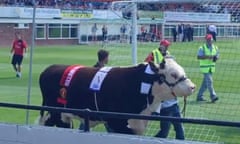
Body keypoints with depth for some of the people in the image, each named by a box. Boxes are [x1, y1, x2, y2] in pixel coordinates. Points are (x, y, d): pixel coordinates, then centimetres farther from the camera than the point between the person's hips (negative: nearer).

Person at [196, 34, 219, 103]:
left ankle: (199, 96, 20)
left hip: (211, 68, 6)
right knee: (209, 81, -13)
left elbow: (217, 55, 16)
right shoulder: (202, 48, -9)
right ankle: (213, 96, -15)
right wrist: (207, 56, -28)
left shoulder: (215, 48, 8)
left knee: (205, 83, 11)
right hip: (205, 67, -6)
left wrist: (216, 58, -8)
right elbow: (198, 57, -16)